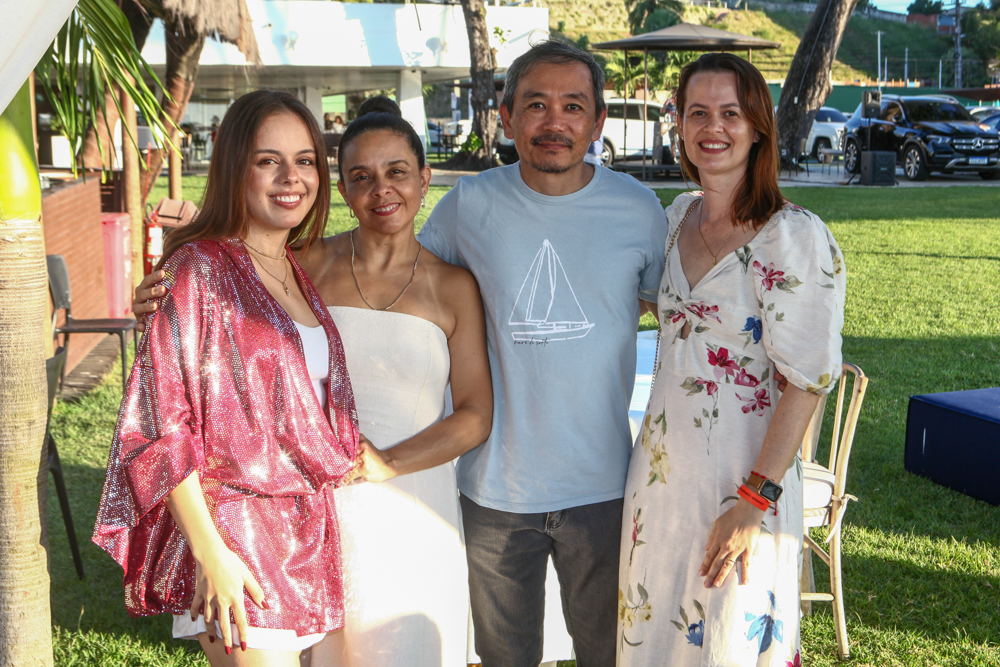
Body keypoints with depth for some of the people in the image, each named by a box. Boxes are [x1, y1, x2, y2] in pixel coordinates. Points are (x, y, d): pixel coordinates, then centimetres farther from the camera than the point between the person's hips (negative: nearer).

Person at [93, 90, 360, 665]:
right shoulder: (199, 268, -11)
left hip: (308, 527, 7)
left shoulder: (303, 274, 11)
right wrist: (209, 552, -17)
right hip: (235, 534, -7)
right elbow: (160, 423, -14)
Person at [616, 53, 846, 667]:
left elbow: (806, 383, -17)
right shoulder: (678, 216, 5)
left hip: (743, 473, -6)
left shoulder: (796, 237, -16)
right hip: (661, 466, 6)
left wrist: (754, 501, -19)